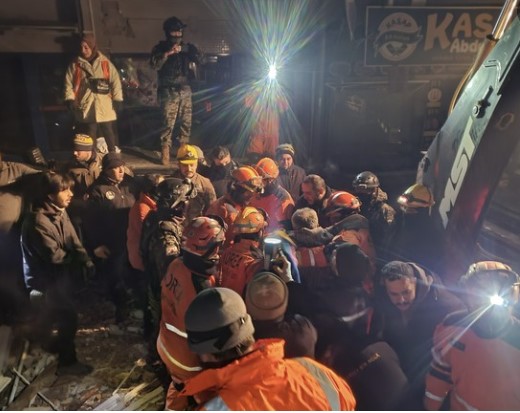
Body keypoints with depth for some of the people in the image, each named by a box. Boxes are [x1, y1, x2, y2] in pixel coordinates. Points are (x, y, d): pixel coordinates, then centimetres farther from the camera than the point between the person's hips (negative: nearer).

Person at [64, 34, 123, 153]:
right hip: (86, 109, 0)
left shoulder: (105, 63, 6)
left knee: (110, 136, 6)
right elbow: (68, 84, 6)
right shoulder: (74, 65, 7)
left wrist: (118, 100, -3)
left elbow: (115, 81, 4)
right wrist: (70, 99, -6)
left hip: (106, 108, 0)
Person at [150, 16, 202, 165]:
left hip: (185, 90, 4)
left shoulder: (187, 47, 14)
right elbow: (154, 65, -10)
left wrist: (185, 49, -11)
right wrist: (168, 53, -19)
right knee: (168, 123, -10)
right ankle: (165, 153, -6)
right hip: (169, 91, -4)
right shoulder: (160, 48, 5)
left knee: (186, 122, 5)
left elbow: (199, 58, 0)